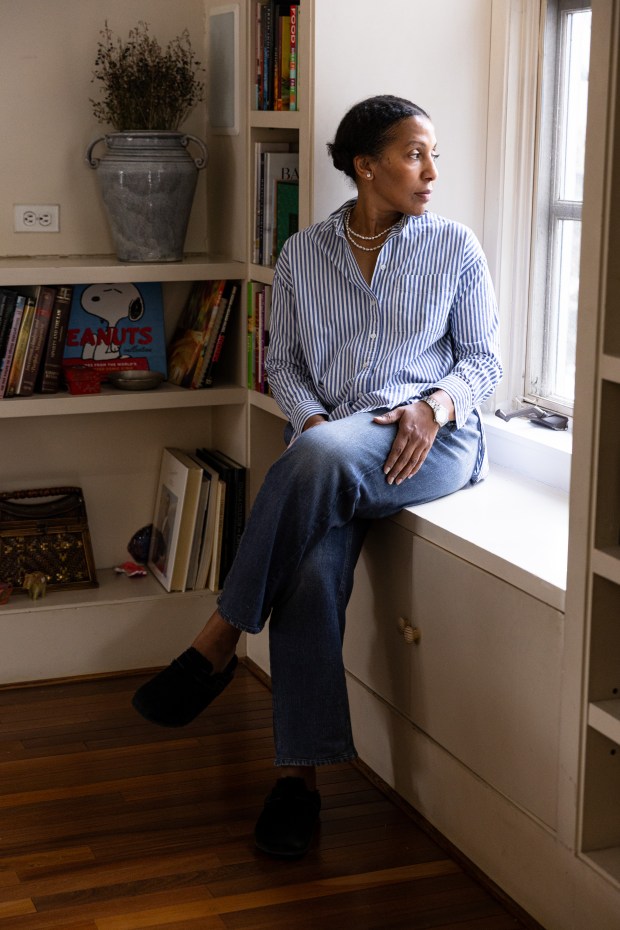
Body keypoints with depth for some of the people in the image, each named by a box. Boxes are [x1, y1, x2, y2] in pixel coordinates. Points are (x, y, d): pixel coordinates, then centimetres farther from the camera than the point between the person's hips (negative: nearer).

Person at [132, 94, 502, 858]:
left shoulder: (455, 247, 7)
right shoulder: (303, 254, 12)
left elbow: (481, 358, 8)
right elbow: (283, 361, 13)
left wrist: (435, 406, -12)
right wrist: (310, 417, -7)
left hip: (428, 441, -2)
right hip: (327, 454, 2)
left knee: (324, 455, -37)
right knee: (313, 571, -30)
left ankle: (217, 644, -24)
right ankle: (298, 773, -20)